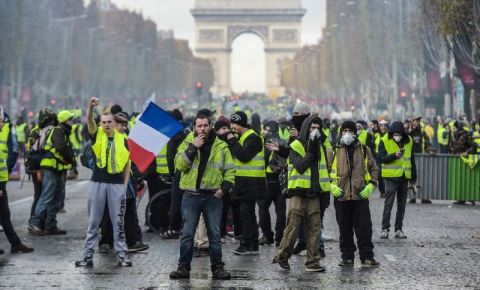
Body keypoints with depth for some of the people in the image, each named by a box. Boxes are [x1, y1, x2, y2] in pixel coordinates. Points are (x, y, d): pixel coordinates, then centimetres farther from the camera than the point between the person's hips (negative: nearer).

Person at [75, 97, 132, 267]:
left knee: (118, 222, 4)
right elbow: (89, 120, -15)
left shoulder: (122, 140, 6)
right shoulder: (97, 136, 4)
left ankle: (122, 255, 9)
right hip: (98, 183, 0)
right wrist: (90, 107, -34)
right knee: (93, 222, 5)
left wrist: (125, 184, 4)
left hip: (117, 184, 0)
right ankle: (88, 255, 8)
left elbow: (127, 163, 11)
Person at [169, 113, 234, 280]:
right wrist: (193, 147, -15)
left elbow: (230, 170, 9)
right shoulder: (187, 144, 4)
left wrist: (225, 188, -5)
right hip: (191, 196, 0)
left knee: (215, 234, 4)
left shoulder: (221, 147, 6)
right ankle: (184, 267, 7)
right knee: (187, 234, 0)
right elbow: (179, 165, -10)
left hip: (213, 197, 1)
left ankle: (217, 268, 12)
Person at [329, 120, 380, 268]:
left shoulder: (364, 150, 8)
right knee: (345, 228, 5)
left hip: (361, 195, 0)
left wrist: (371, 185, 0)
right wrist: (331, 185, -6)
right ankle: (347, 257, 14)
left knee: (364, 228, -1)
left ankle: (367, 257, 6)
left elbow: (374, 168, 14)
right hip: (341, 196, 0)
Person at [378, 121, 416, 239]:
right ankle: (385, 229, -1)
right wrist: (394, 155, -27)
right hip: (391, 177, -4)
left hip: (404, 177, 4)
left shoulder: (408, 141, 7)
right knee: (388, 203, -6)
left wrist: (414, 176, 12)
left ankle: (399, 229, 16)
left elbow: (412, 159, 14)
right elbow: (381, 158, -13)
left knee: (402, 204, 8)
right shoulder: (385, 141, -5)